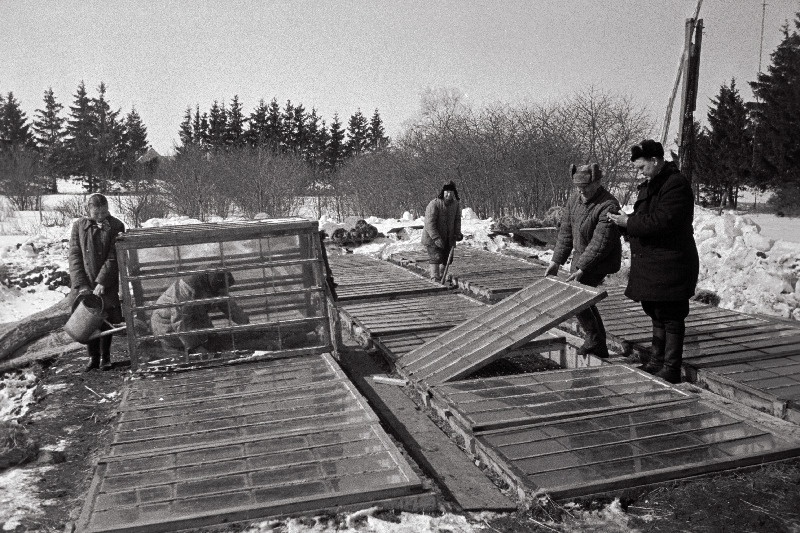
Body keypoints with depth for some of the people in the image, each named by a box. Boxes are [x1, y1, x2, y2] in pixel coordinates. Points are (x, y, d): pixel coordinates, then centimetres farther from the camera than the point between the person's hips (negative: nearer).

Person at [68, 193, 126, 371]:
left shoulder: (116, 226, -6)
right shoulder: (78, 226, 0)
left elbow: (113, 258, -9)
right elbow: (74, 256, -3)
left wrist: (101, 282, -16)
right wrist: (81, 284, -12)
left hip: (106, 283, -1)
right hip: (83, 283, 2)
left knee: (106, 320, 3)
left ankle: (105, 357, 17)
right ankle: (93, 356, 18)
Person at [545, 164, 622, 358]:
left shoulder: (608, 206, -23)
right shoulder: (574, 200, 2)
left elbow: (601, 242, -27)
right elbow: (566, 232, 7)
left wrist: (581, 268, -29)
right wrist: (556, 261, 2)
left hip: (601, 262, -8)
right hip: (581, 257, 8)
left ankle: (594, 337, -1)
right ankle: (599, 347, 24)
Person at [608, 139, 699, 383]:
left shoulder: (676, 185, -16)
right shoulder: (650, 185, 16)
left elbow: (662, 222, -26)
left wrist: (629, 222, -17)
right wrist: (624, 221, 2)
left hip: (670, 265, -10)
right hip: (650, 264, 10)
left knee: (670, 317, -2)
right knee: (657, 314, 17)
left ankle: (671, 369, 7)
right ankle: (656, 361, 28)